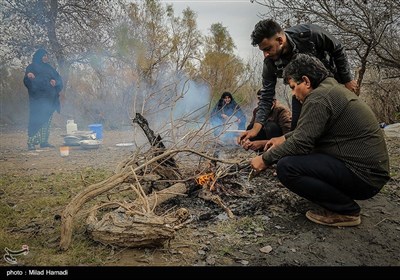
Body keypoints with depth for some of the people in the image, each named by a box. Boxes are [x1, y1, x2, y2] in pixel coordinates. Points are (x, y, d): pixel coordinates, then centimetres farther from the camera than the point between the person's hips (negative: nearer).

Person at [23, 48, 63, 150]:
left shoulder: (49, 68, 20)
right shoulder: (32, 67, 3)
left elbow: (59, 78, 15)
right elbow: (27, 82, -7)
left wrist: (55, 82, -7)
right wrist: (28, 76, -29)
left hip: (49, 98, 6)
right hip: (38, 99, -6)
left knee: (47, 120, 5)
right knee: (36, 120, -11)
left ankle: (44, 141, 10)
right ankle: (31, 142, -10)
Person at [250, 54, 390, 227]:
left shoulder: (318, 97, -18)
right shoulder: (332, 88, 14)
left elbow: (300, 143, -21)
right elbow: (307, 131, 24)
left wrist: (265, 160, -9)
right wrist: (284, 138, 16)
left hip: (364, 176, -10)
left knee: (286, 167, -23)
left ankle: (346, 210, -6)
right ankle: (343, 197, 14)